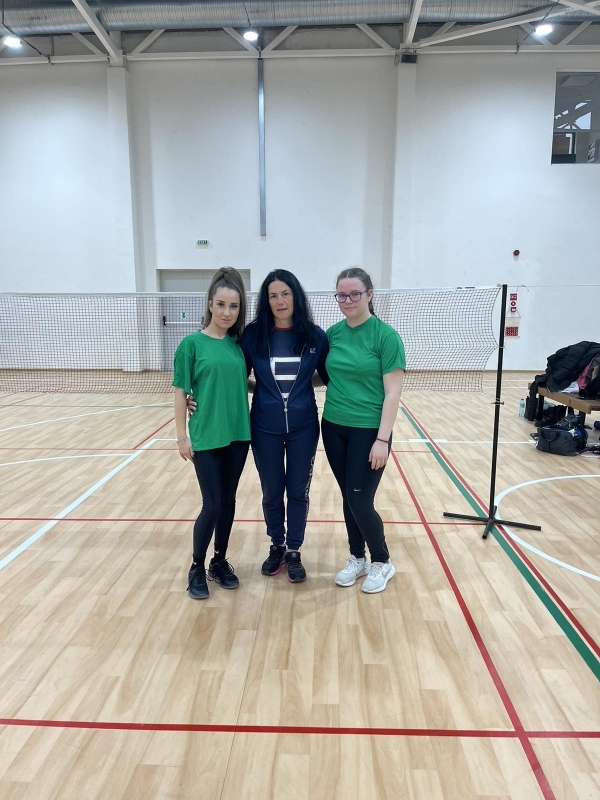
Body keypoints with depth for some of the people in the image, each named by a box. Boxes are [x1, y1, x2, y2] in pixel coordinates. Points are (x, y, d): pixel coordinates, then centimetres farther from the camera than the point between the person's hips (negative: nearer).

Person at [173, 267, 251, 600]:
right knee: (212, 505, 0)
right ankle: (197, 567, 22)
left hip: (238, 435, 4)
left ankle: (220, 562, 31)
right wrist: (182, 436, -7)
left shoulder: (239, 343, 4)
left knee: (228, 502, 13)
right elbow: (181, 393, -6)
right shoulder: (192, 344, -8)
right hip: (205, 437, -4)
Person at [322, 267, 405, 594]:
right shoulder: (333, 333, 4)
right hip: (334, 428, 5)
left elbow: (392, 392, -12)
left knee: (360, 501, 0)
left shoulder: (385, 335, -11)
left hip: (368, 431, -5)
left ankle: (382, 563, 24)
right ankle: (357, 559, 33)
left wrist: (382, 439, -16)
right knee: (348, 498, 14)